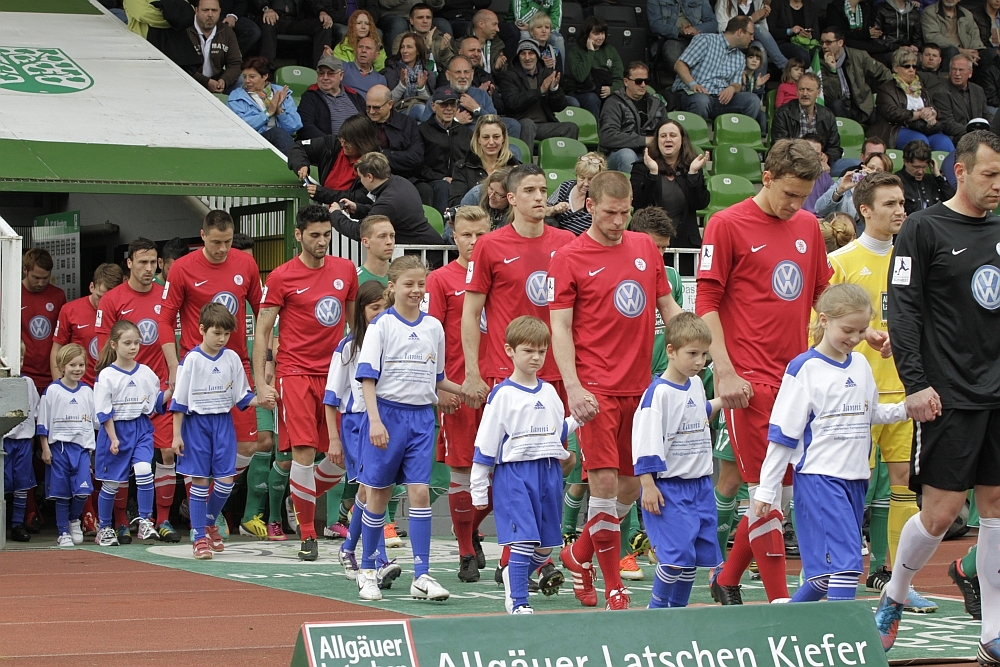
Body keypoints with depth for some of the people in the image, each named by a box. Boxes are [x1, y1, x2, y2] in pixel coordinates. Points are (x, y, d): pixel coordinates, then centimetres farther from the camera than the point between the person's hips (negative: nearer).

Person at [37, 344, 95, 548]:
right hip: (59, 446, -3)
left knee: (82, 491, -7)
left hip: (82, 447, 3)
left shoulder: (87, 391, 8)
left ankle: (74, 520, 20)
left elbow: (96, 420, 16)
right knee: (61, 493, 2)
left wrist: (94, 446, 13)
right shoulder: (52, 390, -4)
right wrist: (45, 448, -5)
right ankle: (63, 532, 13)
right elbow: (43, 423, -2)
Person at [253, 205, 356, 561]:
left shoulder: (345, 270, 8)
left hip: (335, 373, 4)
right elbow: (262, 332, -1)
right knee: (304, 452, -12)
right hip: (295, 373, -4)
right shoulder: (281, 277, -3)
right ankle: (307, 536, -3)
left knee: (343, 455, 3)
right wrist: (260, 383, -8)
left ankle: (305, 500, 31)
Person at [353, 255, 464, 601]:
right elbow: (367, 377, -9)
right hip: (387, 414, -3)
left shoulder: (434, 327, 9)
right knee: (379, 494, 3)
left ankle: (422, 576, -4)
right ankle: (367, 571, 17)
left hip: (421, 417, 3)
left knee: (420, 492, -4)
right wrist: (374, 420, -19)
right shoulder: (381, 324, -4)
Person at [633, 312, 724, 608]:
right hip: (668, 487, -8)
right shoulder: (658, 393, -16)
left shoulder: (696, 385, 9)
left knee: (700, 551, 8)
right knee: (677, 553, -14)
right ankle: (657, 609, 3)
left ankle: (678, 609, 21)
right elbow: (646, 442, -18)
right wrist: (648, 486, -20)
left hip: (700, 484, 8)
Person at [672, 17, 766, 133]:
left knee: (752, 100, -21)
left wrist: (732, 88, -13)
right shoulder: (705, 40, 2)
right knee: (701, 100, -42)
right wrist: (693, 84, -23)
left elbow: (737, 85, 14)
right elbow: (679, 65, -5)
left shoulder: (740, 58, 23)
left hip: (720, 98, 5)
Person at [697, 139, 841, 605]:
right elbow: (706, 303, -7)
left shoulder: (807, 226, 13)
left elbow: (821, 295, 23)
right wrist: (725, 372, -14)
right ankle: (778, 602, -5)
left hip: (795, 375, 6)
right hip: (750, 381, -6)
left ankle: (727, 580, 24)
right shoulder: (727, 225, -5)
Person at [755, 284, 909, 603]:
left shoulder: (861, 365, 11)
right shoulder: (804, 368, -8)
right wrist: (766, 490, -8)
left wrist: (905, 409, 6)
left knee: (827, 570, 9)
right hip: (819, 478, -7)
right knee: (844, 563, -16)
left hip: (855, 478, 7)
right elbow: (782, 434, -8)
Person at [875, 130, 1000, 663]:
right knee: (940, 512, -5)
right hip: (950, 397, -5)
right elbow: (903, 310, -8)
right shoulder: (924, 229, -5)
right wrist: (915, 384, -15)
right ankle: (893, 598, 21)